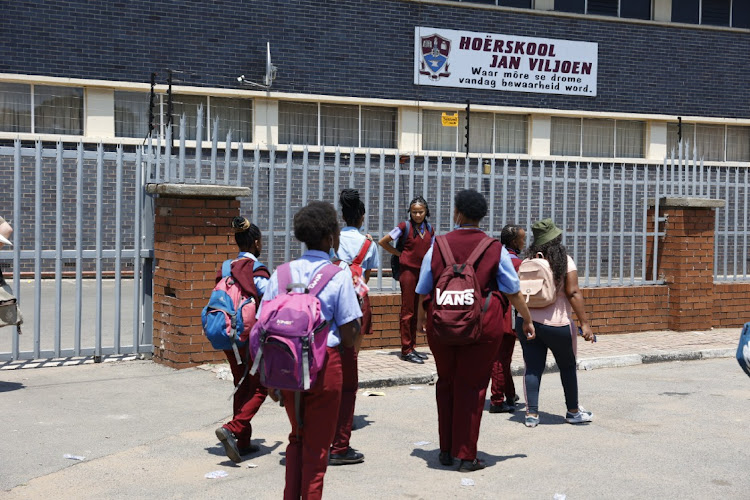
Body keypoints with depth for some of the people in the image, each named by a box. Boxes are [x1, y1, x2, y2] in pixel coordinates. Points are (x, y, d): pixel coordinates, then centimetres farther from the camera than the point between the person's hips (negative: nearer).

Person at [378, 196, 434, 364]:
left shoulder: (429, 229, 9)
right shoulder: (404, 227, -6)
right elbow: (383, 242, -3)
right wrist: (399, 253, -2)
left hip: (422, 272, 5)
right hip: (408, 271, -5)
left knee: (416, 312, 11)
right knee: (407, 311, -2)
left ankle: (412, 347, 18)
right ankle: (406, 350, 1)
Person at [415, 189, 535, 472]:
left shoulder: (438, 246, 1)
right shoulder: (494, 249, -1)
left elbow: (423, 290, 6)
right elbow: (513, 292, 4)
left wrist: (421, 317, 23)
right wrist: (527, 320, 18)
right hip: (482, 324, -2)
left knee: (446, 382, 17)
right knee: (471, 386, 6)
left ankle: (446, 450, 25)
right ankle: (466, 456, 9)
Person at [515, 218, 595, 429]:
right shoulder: (564, 261, -7)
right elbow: (573, 293, -11)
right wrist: (584, 323, -10)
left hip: (526, 322, 3)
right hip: (556, 324, -3)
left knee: (532, 368, 8)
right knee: (568, 367, 14)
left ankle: (531, 413, 5)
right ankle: (573, 411, 25)